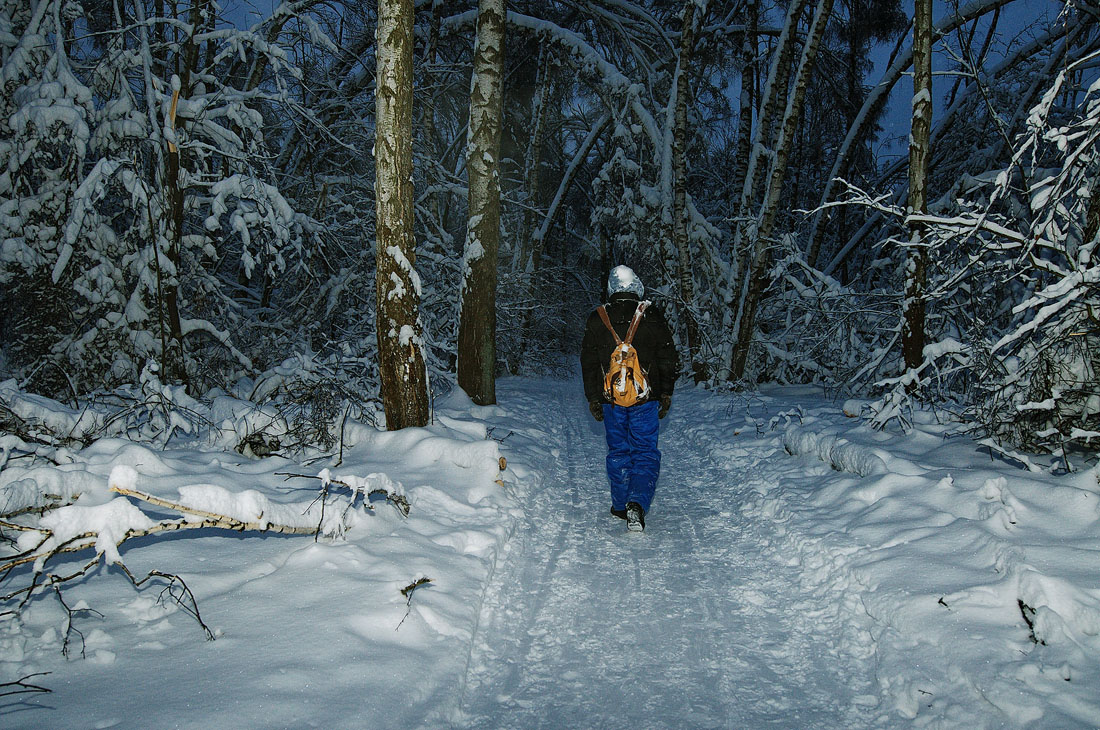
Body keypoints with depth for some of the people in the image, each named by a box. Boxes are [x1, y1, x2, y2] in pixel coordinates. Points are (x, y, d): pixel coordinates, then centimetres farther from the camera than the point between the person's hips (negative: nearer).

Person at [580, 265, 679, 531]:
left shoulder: (597, 319, 1)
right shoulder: (652, 317, -3)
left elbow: (588, 362, 6)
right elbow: (669, 359, 1)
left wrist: (593, 398, 13)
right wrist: (666, 394, 11)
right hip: (645, 399, -1)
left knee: (618, 451, 15)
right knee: (646, 452, 4)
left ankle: (621, 505, 21)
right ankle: (637, 503, -15)